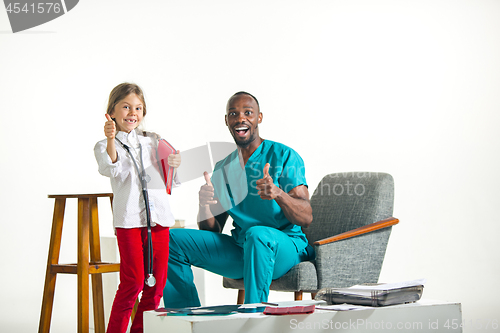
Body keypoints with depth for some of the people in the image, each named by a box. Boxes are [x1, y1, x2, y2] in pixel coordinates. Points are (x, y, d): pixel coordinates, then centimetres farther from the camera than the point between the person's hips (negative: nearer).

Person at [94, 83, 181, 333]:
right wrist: (111, 140, -28)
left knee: (156, 283, 4)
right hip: (129, 219, -4)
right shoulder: (104, 146, 7)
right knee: (133, 282, -10)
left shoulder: (153, 141, 17)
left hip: (159, 216, 4)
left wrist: (174, 166, -1)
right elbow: (113, 171, -15)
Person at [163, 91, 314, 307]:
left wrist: (278, 194, -37)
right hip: (240, 251, 6)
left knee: (257, 234, -39)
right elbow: (212, 231, 8)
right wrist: (204, 205, -15)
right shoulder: (223, 168, 12)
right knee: (172, 240, -5)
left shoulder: (284, 156, -6)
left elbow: (306, 218, -16)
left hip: (285, 248, -6)